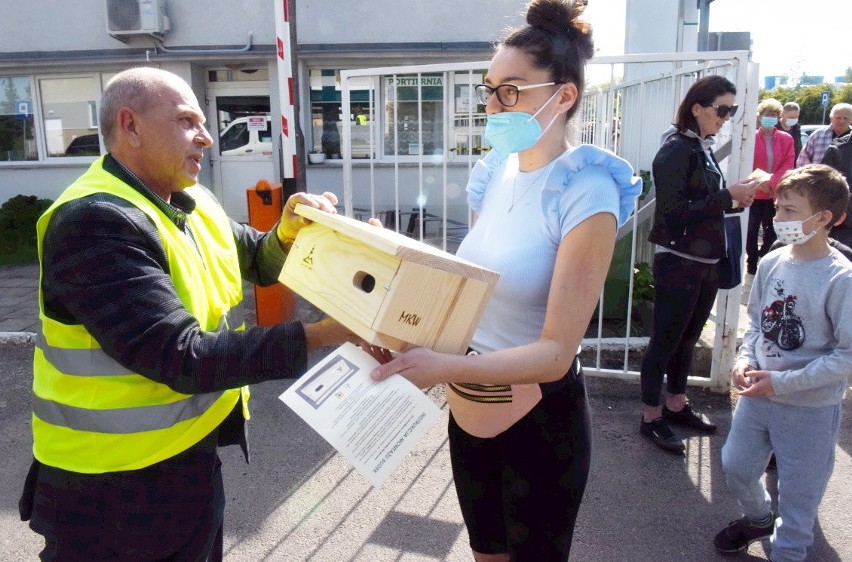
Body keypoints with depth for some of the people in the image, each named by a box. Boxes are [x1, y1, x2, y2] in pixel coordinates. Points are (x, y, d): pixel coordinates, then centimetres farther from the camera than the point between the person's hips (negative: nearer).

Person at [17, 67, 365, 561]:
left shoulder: (195, 204, 3)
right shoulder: (95, 222, -24)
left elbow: (261, 264, 14)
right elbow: (182, 358, -30)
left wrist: (291, 231, -9)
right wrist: (322, 334, -32)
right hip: (115, 487, -8)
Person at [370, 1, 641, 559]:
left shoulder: (586, 194, -21)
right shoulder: (495, 173, 0)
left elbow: (556, 352, -25)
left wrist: (447, 365, -39)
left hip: (540, 418, -6)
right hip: (469, 405, 7)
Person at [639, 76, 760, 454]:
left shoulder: (703, 148, 10)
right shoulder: (676, 150, -15)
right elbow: (674, 211, -22)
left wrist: (734, 198, 0)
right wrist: (728, 196, -20)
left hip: (705, 261, 8)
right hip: (678, 262, -8)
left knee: (687, 338, 18)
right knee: (665, 341, 2)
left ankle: (676, 405, 33)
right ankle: (651, 417, 15)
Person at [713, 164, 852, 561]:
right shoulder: (771, 263, -4)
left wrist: (782, 382, -21)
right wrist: (745, 360, -7)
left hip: (810, 408, -6)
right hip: (758, 395, 6)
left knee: (798, 491, 12)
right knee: (736, 466, 22)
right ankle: (758, 517, 52)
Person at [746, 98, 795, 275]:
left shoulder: (786, 139, 3)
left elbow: (788, 165, -3)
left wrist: (771, 183, -17)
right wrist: (758, 183, -16)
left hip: (777, 194, 1)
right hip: (755, 193, -1)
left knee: (773, 230, 6)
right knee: (752, 230, 5)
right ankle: (752, 265, 16)